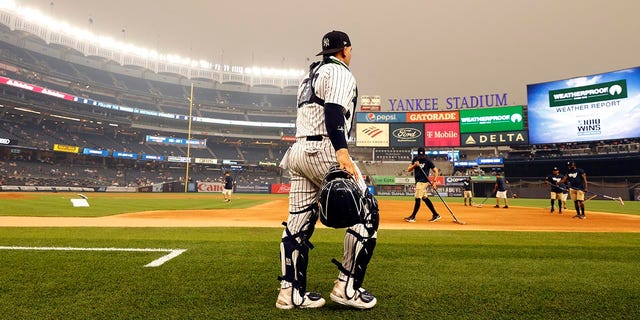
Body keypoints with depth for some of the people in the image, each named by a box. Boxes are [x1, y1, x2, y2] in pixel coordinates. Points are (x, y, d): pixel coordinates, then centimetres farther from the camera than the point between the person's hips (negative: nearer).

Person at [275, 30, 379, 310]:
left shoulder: (310, 75, 28)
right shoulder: (339, 72, 0)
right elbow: (333, 111, -18)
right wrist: (342, 152, -29)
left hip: (298, 150, 9)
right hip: (322, 150, -9)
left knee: (298, 222, 6)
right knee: (366, 213, -2)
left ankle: (290, 292, 9)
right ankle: (347, 287, -1)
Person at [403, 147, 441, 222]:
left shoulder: (428, 161, -7)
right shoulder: (415, 159, 8)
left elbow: (436, 171, -3)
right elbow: (408, 170, 5)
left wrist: (434, 181, -13)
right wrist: (414, 165, -13)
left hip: (423, 182, -7)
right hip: (418, 182, 7)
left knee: (417, 198, -8)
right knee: (425, 198, 11)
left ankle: (413, 217, -1)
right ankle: (436, 215, 19)